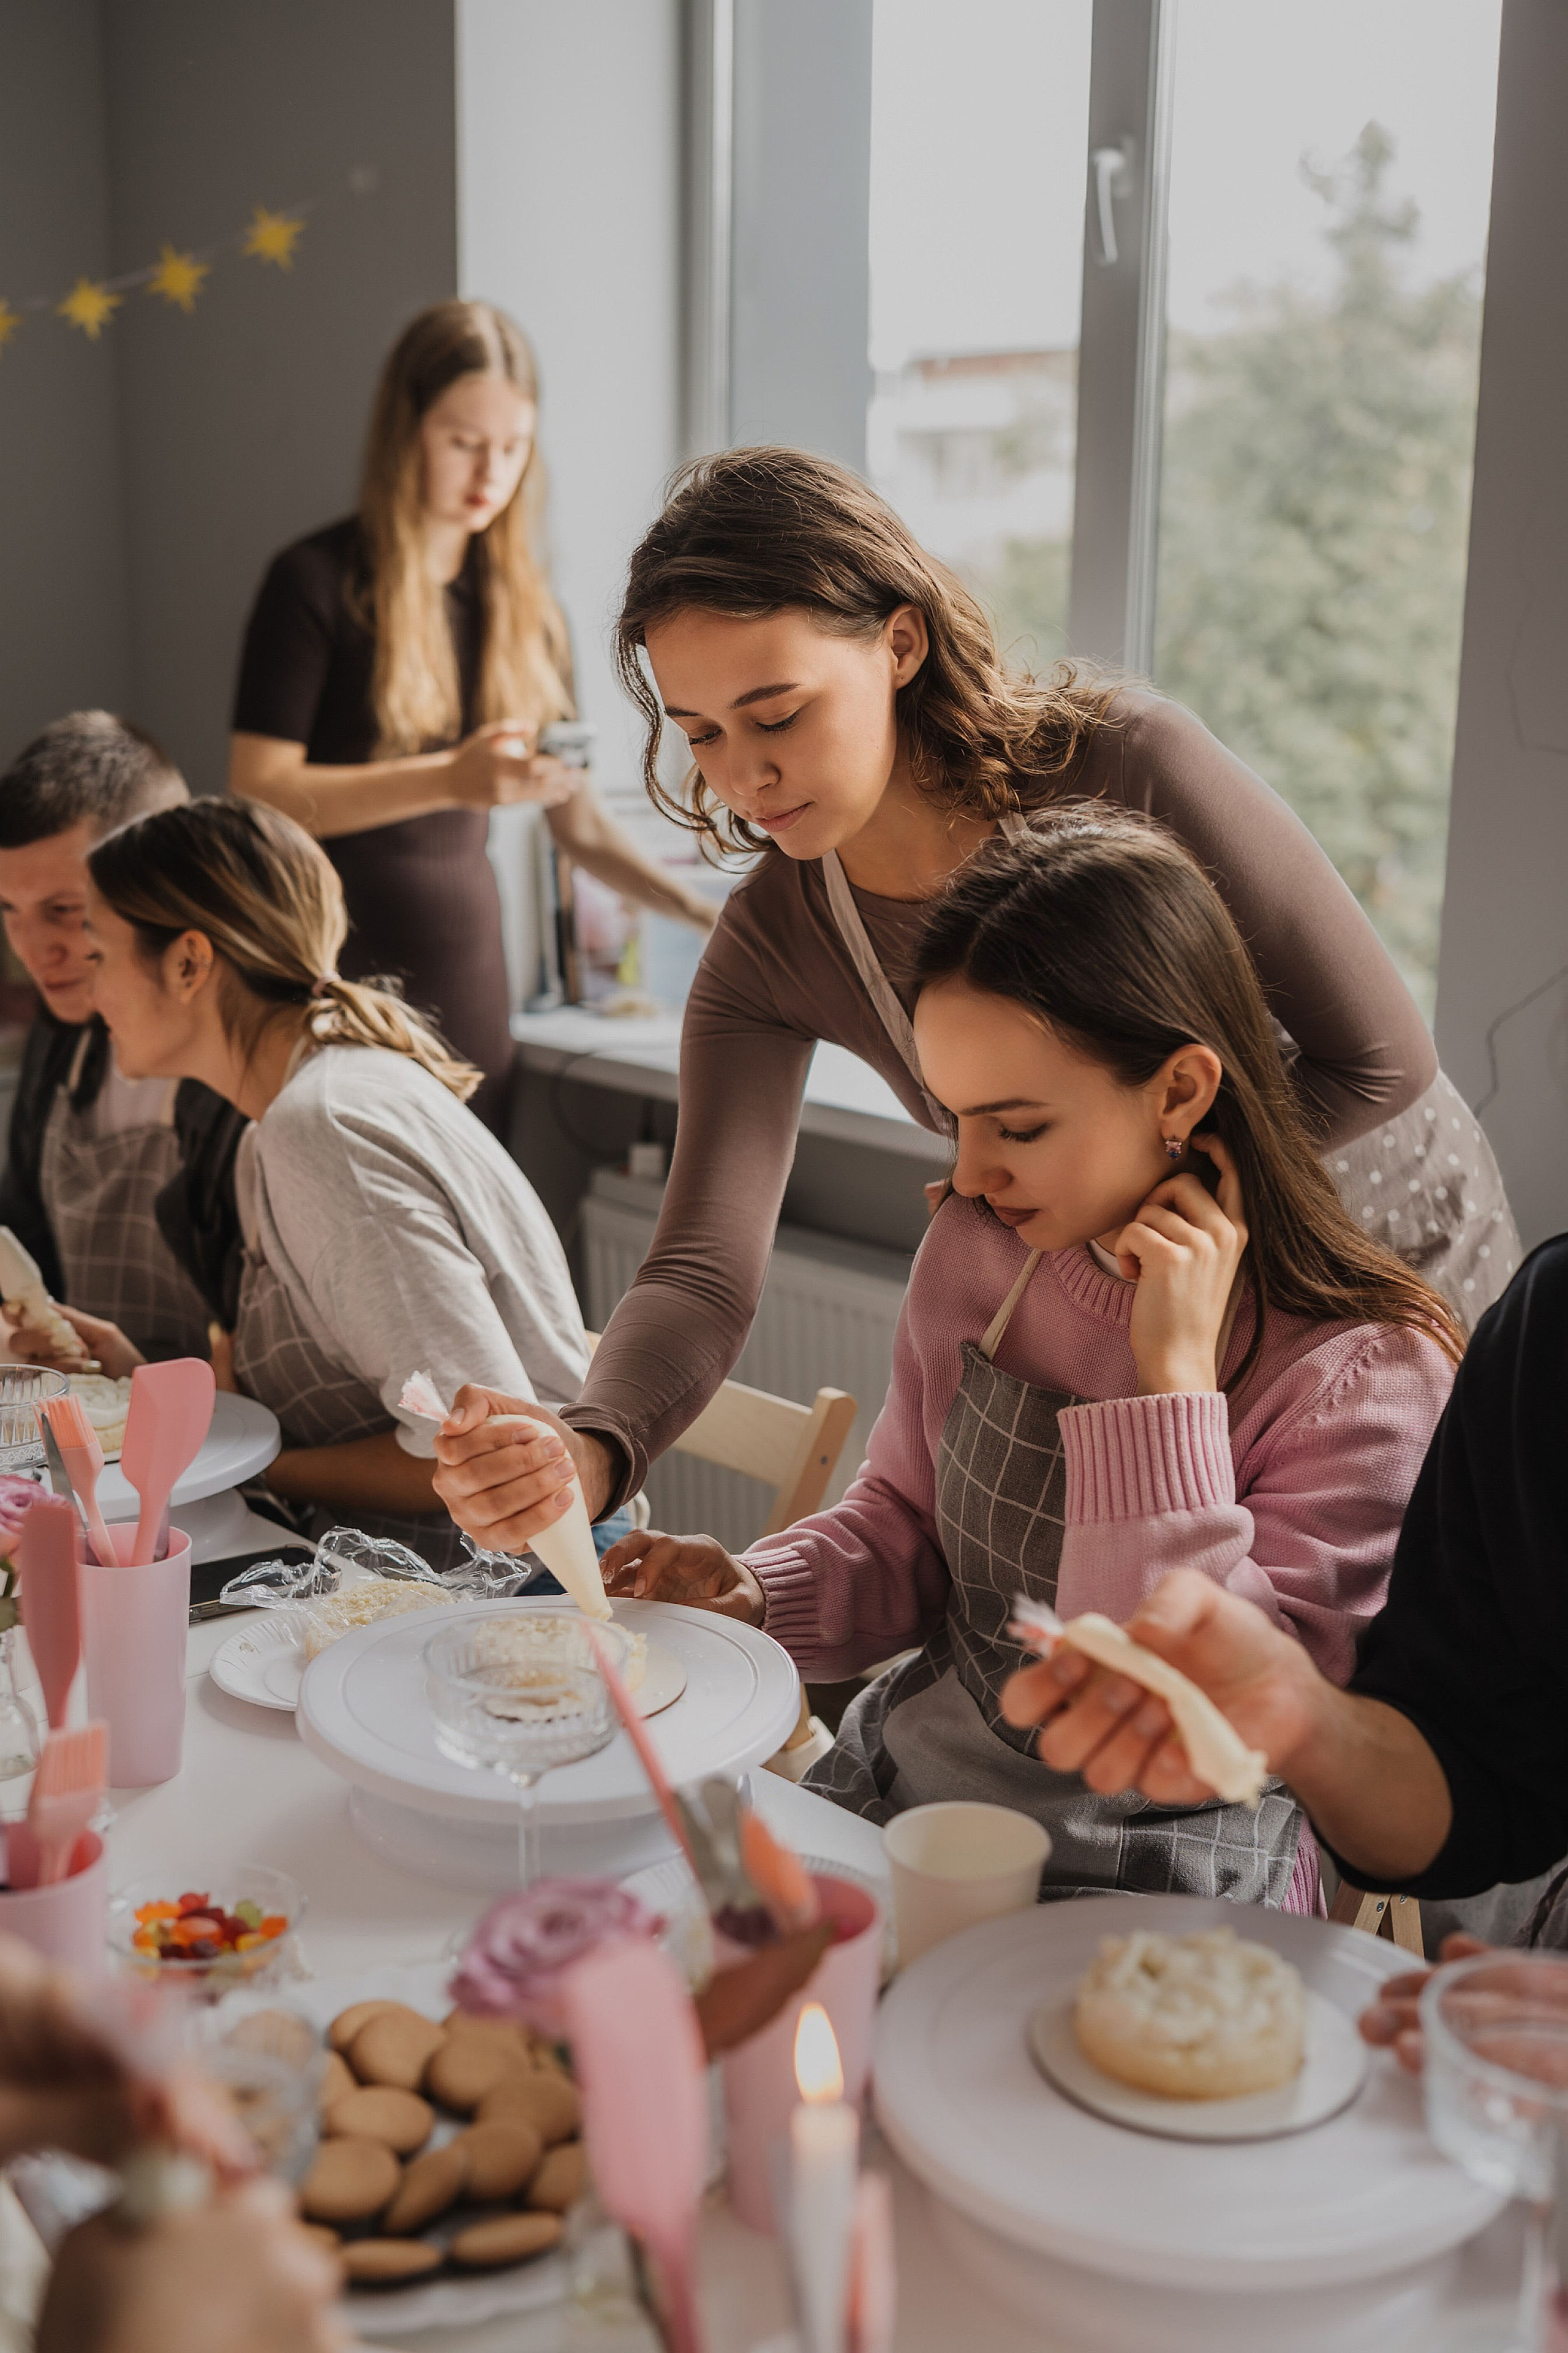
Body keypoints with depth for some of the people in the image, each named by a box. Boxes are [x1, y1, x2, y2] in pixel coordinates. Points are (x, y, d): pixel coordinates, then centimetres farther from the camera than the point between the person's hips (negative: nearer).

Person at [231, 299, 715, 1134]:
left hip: (468, 979, 5)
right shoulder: (320, 581, -4)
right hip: (338, 973, -4)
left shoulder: (524, 604, 10)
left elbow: (579, 823, 13)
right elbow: (258, 795, -13)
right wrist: (451, 779, -24)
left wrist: (708, 913, -2)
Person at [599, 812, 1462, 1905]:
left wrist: (1171, 1381, -25)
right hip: (891, 1795, 6)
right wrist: (751, 1592, -7)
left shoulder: (1366, 1377, -18)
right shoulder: (977, 1253, 0)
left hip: (1145, 1888, -5)